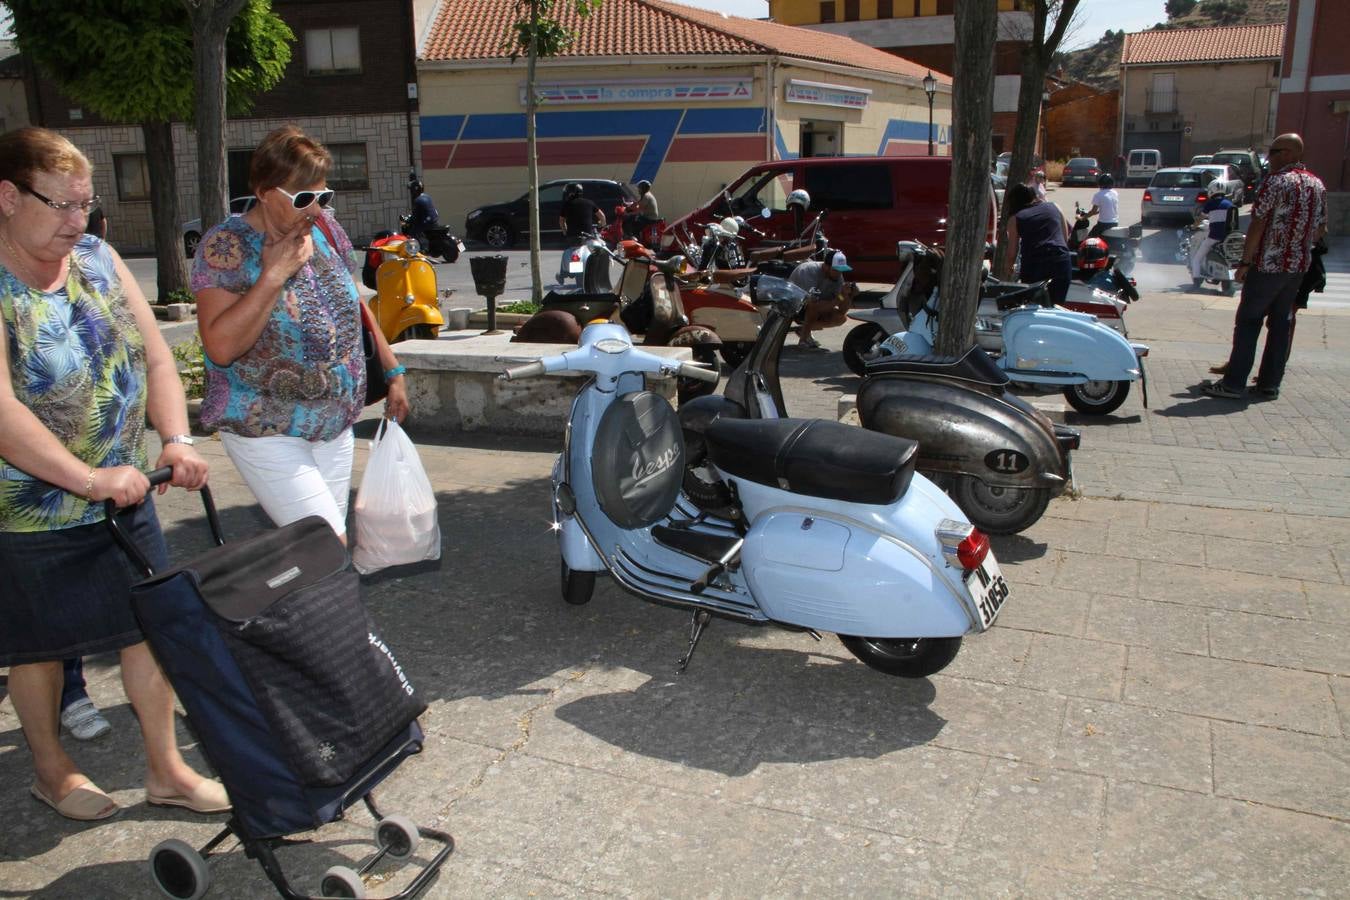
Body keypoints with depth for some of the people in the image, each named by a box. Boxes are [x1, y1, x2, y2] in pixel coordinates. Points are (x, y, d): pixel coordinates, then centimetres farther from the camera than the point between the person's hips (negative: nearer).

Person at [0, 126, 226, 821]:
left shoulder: (98, 259, 3)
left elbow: (154, 359, 3)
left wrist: (176, 438, -11)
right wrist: (89, 477, -27)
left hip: (125, 494, 6)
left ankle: (165, 769, 27)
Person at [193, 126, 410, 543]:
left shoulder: (324, 228, 4)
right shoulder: (226, 246, -13)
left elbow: (355, 306, 17)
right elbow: (220, 346, -24)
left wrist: (393, 372, 16)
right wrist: (273, 274, -24)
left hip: (335, 424, 6)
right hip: (266, 432, -6)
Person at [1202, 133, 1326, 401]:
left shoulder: (1275, 183, -13)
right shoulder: (1318, 185, 11)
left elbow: (1257, 226, -16)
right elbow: (1320, 230, 15)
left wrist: (1245, 261, -11)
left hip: (1268, 266, -7)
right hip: (1298, 267, 7)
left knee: (1248, 323, -2)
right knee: (1280, 323, 11)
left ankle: (1232, 383, -2)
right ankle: (1270, 384, 14)